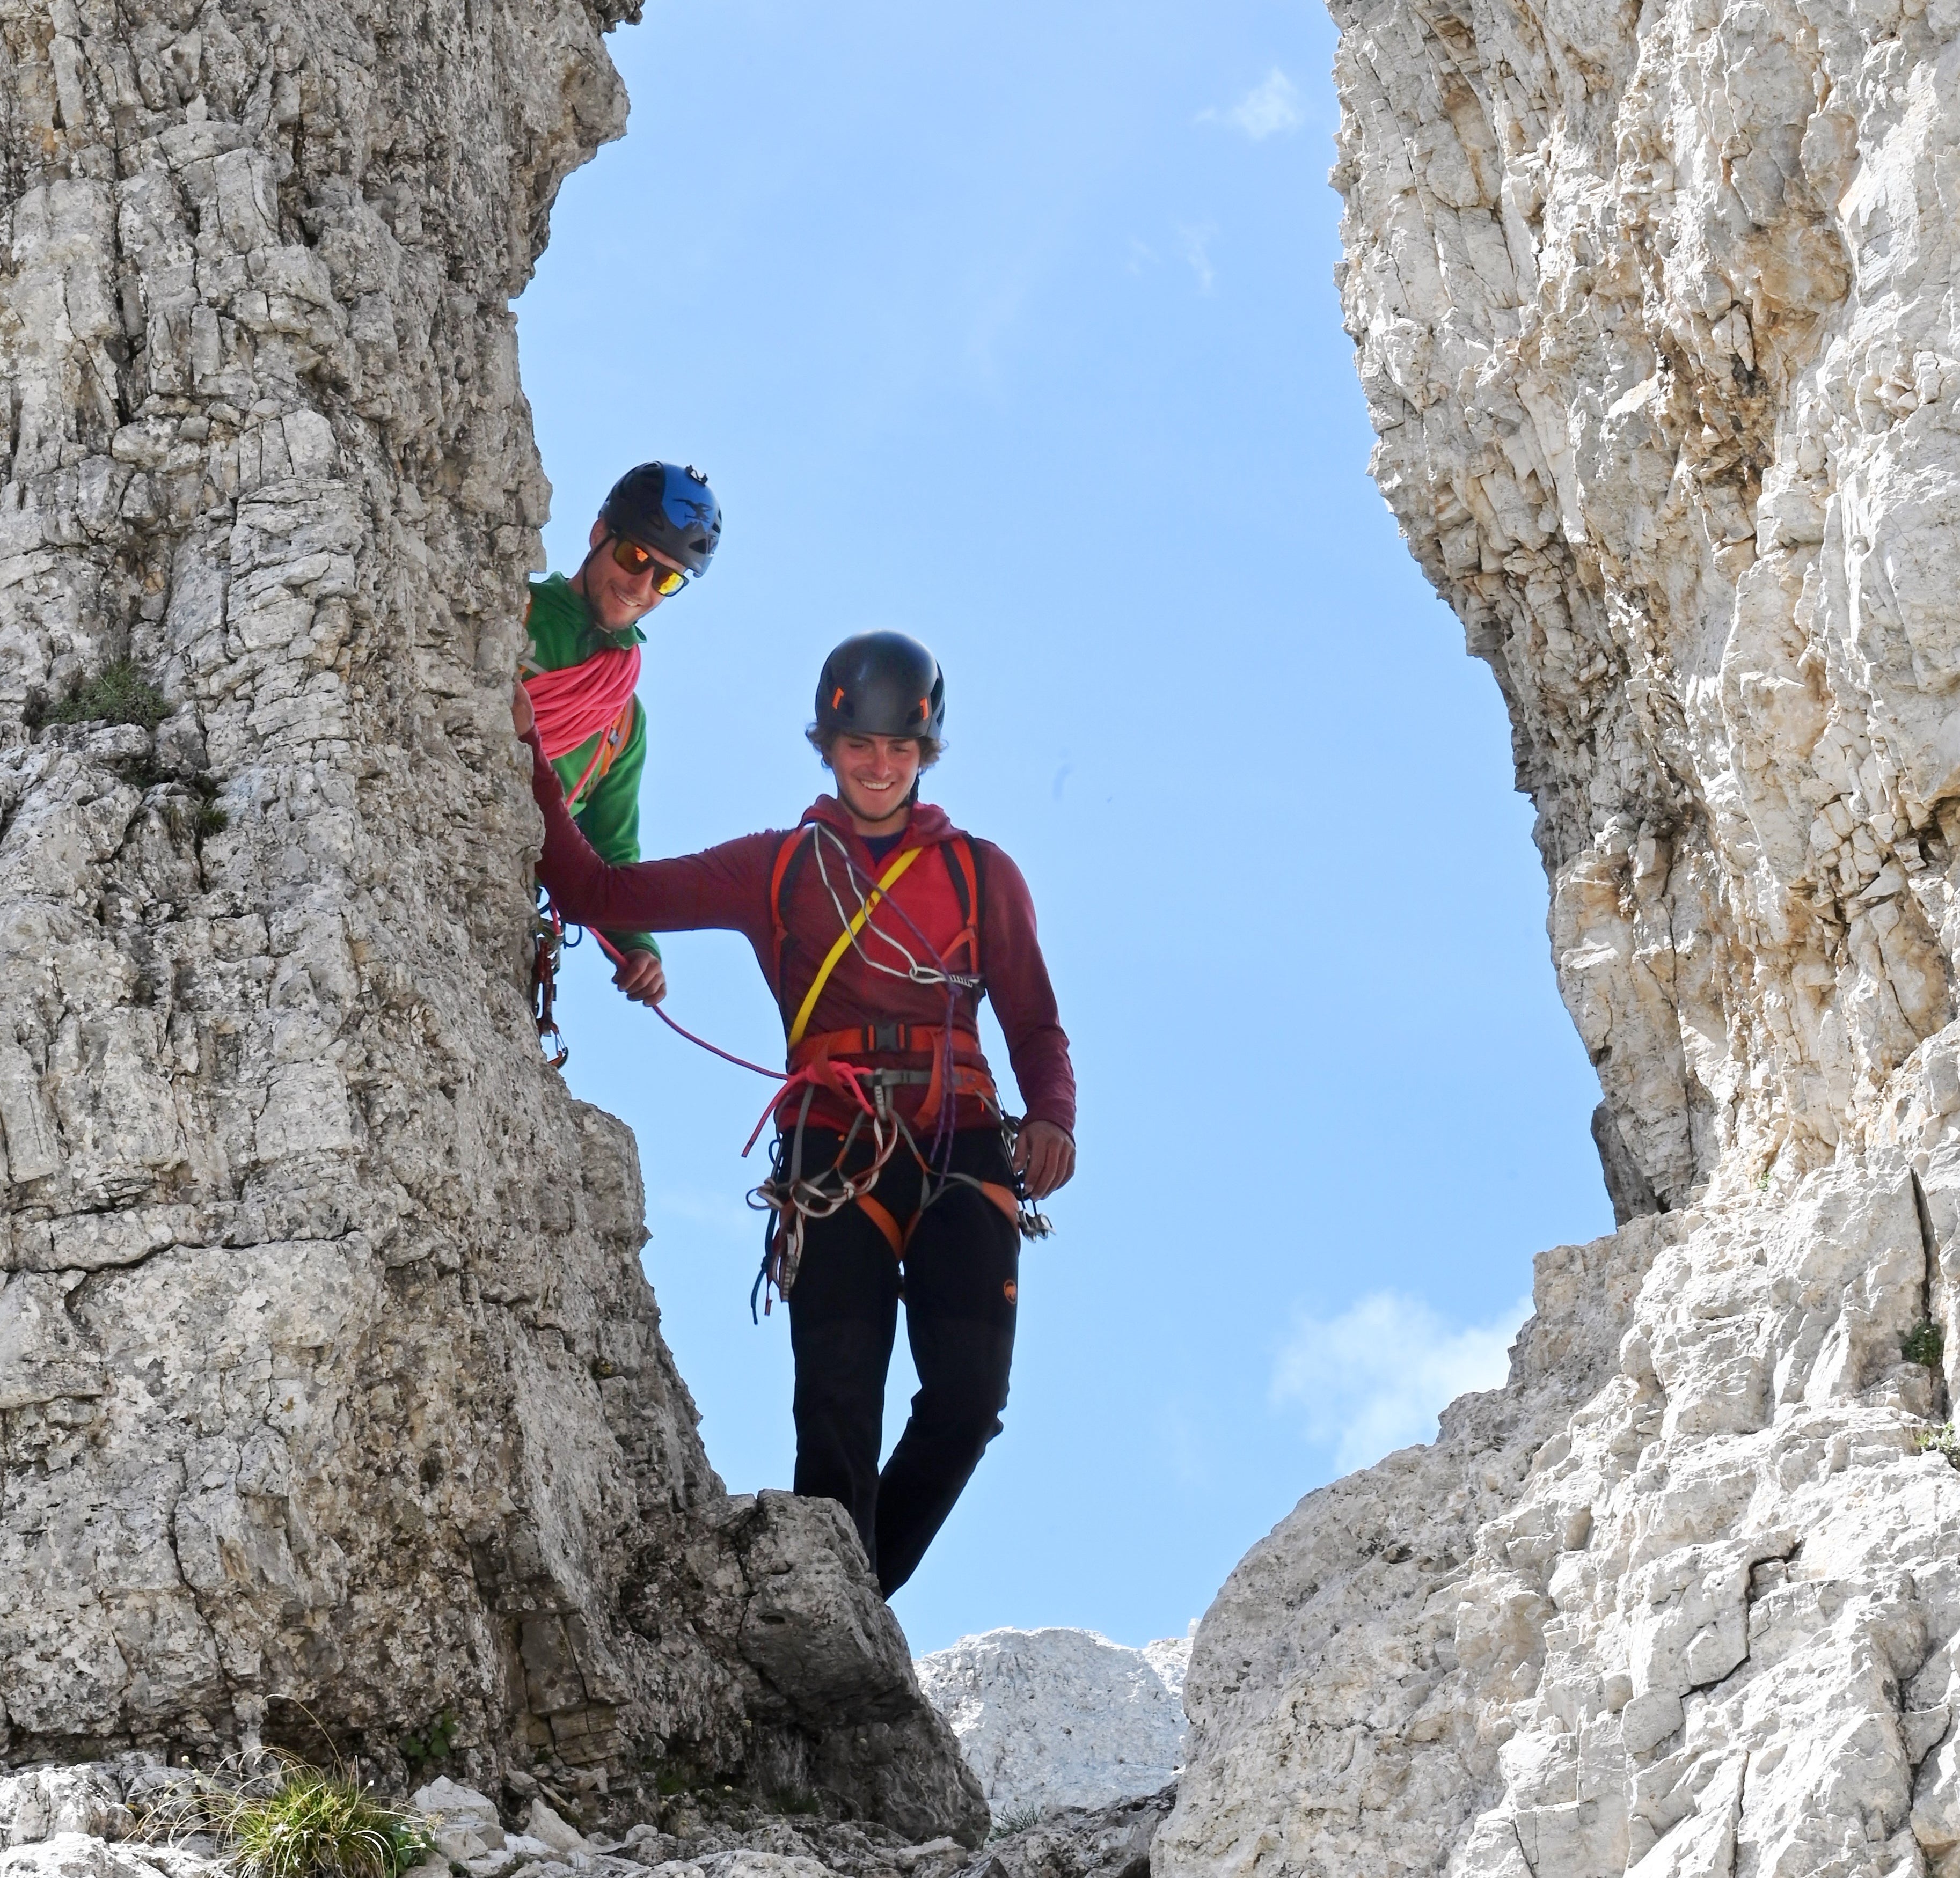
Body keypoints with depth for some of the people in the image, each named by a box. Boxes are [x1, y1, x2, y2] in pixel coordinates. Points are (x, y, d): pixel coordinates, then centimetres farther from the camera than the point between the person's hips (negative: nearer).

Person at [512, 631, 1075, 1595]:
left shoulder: (981, 874, 20)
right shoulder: (774, 868, 18)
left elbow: (1036, 1026, 19)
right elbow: (595, 890, 14)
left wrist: (1052, 1119, -2)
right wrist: (529, 758, 7)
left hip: (962, 1156, 1)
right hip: (835, 1157, -1)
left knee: (968, 1394, -16)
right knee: (837, 1412, -14)